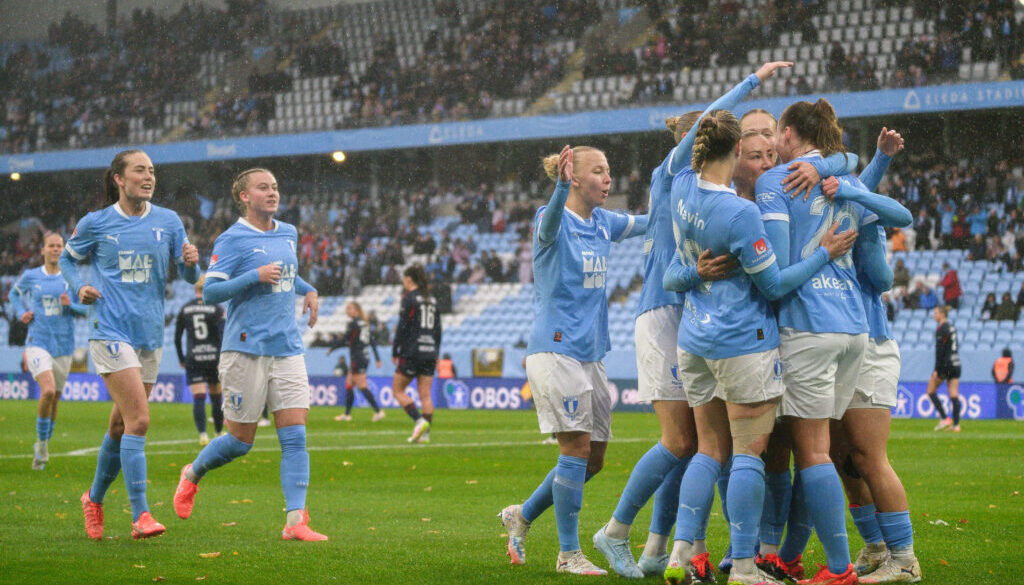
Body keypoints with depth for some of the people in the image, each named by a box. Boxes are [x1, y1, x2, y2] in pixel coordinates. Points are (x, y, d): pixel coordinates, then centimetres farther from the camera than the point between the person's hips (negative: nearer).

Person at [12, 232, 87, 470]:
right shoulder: (30, 276, 3)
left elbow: (85, 308, 8)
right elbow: (14, 293, 22)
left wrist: (70, 305, -13)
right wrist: (21, 313, 4)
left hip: (64, 345, 3)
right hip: (38, 341, -3)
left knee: (55, 399, 9)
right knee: (48, 391, -23)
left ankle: (42, 446, 29)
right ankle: (42, 444, -5)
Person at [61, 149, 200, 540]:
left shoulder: (168, 222, 5)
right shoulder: (95, 224, -1)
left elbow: (189, 276, 6)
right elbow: (67, 258, 16)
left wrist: (191, 263, -16)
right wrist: (78, 288, -3)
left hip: (150, 335, 4)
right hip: (111, 332, -4)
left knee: (121, 425, 14)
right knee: (138, 420, -17)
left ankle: (95, 498, 35)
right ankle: (140, 515, -16)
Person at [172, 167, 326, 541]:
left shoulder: (289, 234, 14)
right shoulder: (232, 240, -6)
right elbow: (210, 292, -11)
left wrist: (308, 290, 16)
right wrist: (255, 276, -20)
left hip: (287, 349, 5)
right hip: (246, 351, -5)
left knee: (295, 436, -6)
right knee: (240, 441, 2)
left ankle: (295, 521, -9)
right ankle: (193, 474, 31)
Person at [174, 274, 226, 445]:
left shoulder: (185, 309, 4)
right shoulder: (216, 309, -3)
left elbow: (177, 337, 7)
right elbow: (223, 335, -11)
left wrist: (181, 359, 18)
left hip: (193, 360, 1)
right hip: (213, 357, -1)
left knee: (198, 398, -4)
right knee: (216, 397, 14)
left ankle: (203, 435, -18)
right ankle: (219, 433, 25)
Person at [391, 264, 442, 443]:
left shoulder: (409, 298, -7)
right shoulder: (431, 299, 13)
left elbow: (402, 327, -11)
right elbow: (438, 329, 15)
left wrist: (394, 352, -5)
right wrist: (436, 354, 20)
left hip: (411, 352, -6)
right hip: (429, 352, 6)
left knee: (398, 389, 4)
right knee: (425, 394, 5)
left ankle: (419, 421, -12)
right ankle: (425, 433, -1)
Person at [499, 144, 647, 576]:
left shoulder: (602, 223, 12)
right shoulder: (552, 221, -10)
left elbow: (650, 222, 24)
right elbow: (549, 225, -34)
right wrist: (560, 188, -54)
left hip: (590, 353, 8)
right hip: (555, 349, -8)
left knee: (593, 458, 8)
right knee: (577, 447, -12)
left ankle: (522, 515, 25)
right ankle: (568, 554, -5)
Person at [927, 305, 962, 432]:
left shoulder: (941, 329, -12)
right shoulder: (952, 327, 13)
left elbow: (939, 350, -17)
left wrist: (937, 369, -17)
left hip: (945, 364, -8)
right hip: (956, 364, 8)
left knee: (931, 391, 6)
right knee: (954, 395, 4)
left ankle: (944, 418, -2)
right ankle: (956, 424, 0)